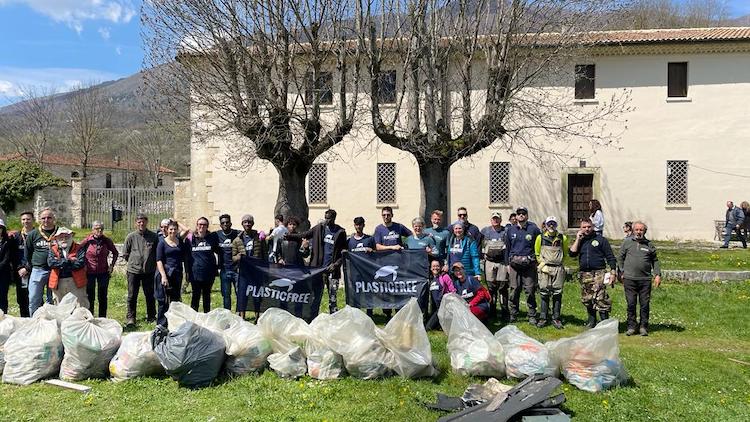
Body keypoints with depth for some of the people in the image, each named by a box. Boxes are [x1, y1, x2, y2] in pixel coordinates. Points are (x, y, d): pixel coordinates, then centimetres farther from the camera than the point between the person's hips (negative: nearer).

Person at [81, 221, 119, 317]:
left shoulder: (107, 241, -2)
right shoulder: (87, 241, -7)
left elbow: (115, 253, 13)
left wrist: (112, 265, 5)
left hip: (103, 272, 1)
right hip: (89, 272, -1)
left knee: (103, 297, 6)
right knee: (90, 297, 5)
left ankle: (102, 319, 15)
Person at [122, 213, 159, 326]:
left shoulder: (154, 236, 0)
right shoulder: (131, 236, 0)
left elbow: (158, 253, 7)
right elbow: (125, 253, 8)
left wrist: (150, 262, 4)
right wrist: (133, 262, 8)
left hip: (149, 271, 0)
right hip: (133, 270, 0)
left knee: (150, 295, 9)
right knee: (132, 296, 4)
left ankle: (151, 317, 22)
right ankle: (130, 318, 14)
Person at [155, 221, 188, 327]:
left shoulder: (180, 242, 10)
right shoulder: (162, 243, -2)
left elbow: (184, 258, 15)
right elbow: (159, 260, -7)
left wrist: (186, 272, 9)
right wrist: (163, 276, -16)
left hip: (177, 274, 4)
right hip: (165, 274, -4)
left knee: (176, 299, 8)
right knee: (164, 301, -1)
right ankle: (161, 325, 7)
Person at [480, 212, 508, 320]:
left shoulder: (506, 231, 5)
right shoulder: (485, 231, 9)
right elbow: (480, 245, 14)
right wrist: (482, 258, 7)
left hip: (502, 262, -1)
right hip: (489, 262, 1)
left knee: (503, 287, -1)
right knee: (491, 288, 4)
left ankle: (504, 312, 5)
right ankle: (492, 312, 12)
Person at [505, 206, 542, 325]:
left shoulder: (533, 229, 3)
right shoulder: (510, 230, 11)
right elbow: (507, 248, 15)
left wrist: (537, 261, 3)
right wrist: (508, 263, 10)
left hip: (529, 264, -2)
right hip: (514, 263, 2)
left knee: (530, 291, -2)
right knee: (514, 290, 1)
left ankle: (532, 316, 6)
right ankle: (512, 315, 10)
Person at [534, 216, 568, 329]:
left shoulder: (563, 238, 6)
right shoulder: (540, 237, 3)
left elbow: (565, 252, 19)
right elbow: (537, 253, 10)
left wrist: (558, 262, 9)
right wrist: (542, 264, 0)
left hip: (558, 269, 1)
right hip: (544, 268, -1)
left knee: (557, 294, 3)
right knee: (544, 294, 1)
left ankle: (556, 318, 10)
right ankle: (543, 318, 7)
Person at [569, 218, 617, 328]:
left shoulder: (601, 239, 3)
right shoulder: (579, 241, 15)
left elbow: (610, 257, 3)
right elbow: (572, 253, -1)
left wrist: (612, 273, -5)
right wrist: (578, 239, -3)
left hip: (598, 273, -4)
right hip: (584, 274, 5)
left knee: (600, 298, -14)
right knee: (587, 300, 9)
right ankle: (591, 321, 23)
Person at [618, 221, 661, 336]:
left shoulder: (649, 245, 11)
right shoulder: (626, 242, 7)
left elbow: (655, 261, 17)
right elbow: (620, 258, 12)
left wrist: (657, 274, 7)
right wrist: (621, 273, 5)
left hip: (645, 279, 1)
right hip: (629, 279, -1)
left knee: (645, 304, 3)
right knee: (631, 304, 1)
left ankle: (643, 327, 13)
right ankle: (631, 326, 10)